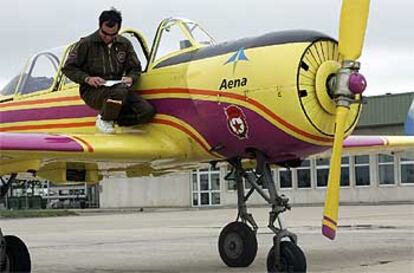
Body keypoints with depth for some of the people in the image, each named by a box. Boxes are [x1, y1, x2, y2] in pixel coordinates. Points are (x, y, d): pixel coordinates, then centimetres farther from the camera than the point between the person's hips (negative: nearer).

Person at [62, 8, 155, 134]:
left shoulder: (124, 44, 10)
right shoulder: (86, 44, -3)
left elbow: (135, 68, 18)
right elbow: (68, 68, 0)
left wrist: (130, 78, -6)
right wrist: (87, 79, -16)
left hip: (117, 87, 5)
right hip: (92, 91, -5)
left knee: (148, 111, -17)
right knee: (120, 91, -39)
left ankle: (112, 119, 3)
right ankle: (104, 120, -10)